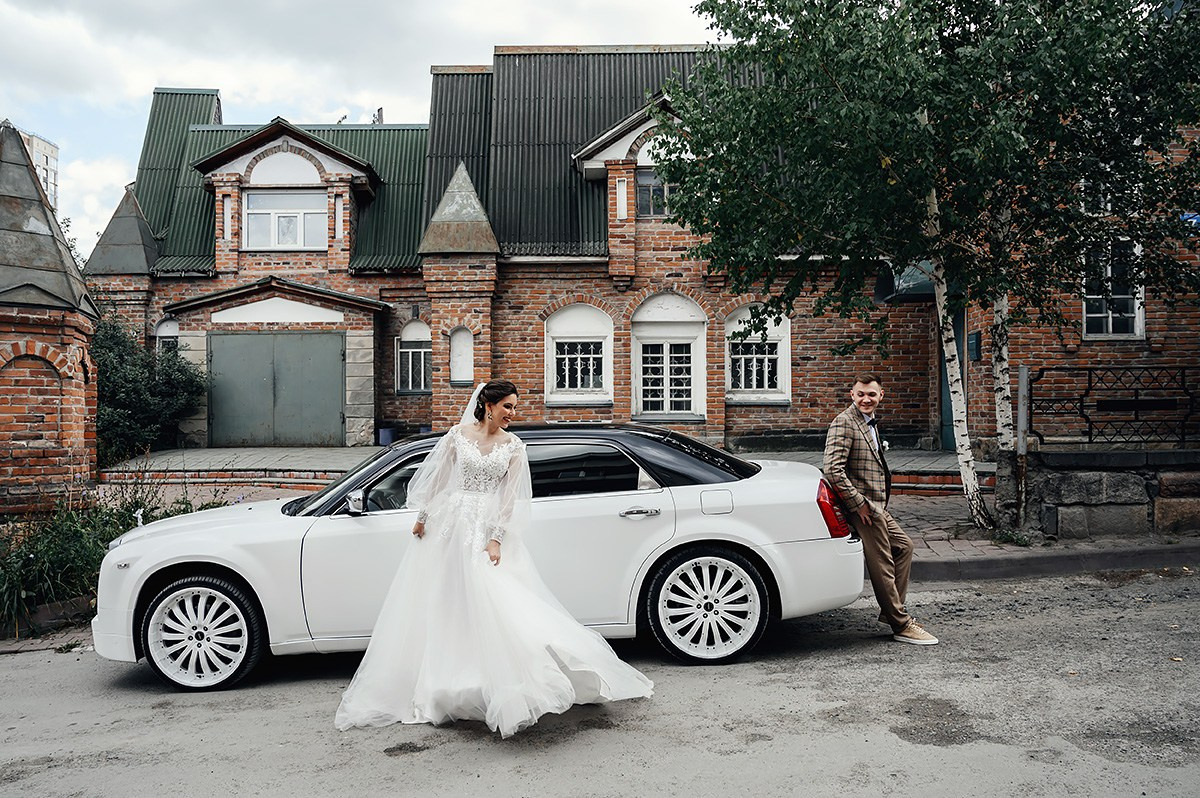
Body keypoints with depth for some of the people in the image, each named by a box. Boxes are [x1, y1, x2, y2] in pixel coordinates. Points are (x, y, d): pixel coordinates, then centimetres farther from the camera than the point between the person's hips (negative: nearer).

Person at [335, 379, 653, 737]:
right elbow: (437, 478, 7)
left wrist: (496, 540, -11)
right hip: (450, 522, 1)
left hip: (488, 527, -1)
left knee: (491, 599, -12)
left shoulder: (513, 446, 0)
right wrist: (423, 517, 7)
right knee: (440, 601, 6)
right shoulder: (458, 435, 0)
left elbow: (510, 497, -3)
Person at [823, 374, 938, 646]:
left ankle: (892, 610, 27)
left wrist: (876, 503, 16)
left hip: (877, 507, 10)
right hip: (863, 508, -10)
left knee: (904, 547, 21)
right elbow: (833, 469, -24)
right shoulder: (844, 423, -15)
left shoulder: (871, 423, 16)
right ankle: (901, 625, 8)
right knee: (882, 567, -3)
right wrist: (858, 504, -19)